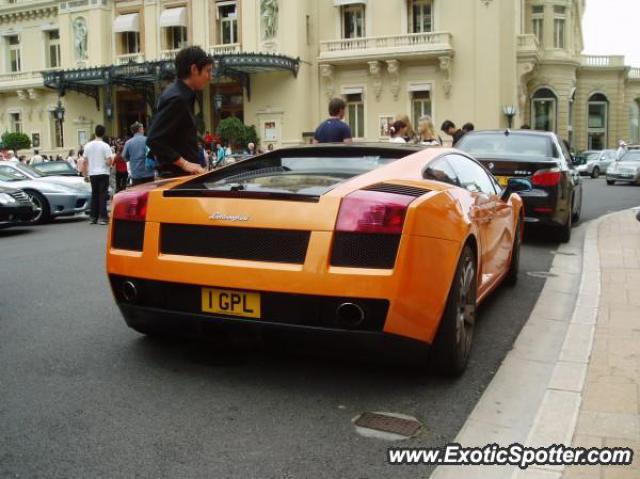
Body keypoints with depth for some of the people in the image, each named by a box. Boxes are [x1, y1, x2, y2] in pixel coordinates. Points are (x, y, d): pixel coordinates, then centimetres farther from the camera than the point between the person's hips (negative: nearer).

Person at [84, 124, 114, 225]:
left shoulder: (88, 145, 5)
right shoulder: (105, 146, -9)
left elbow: (85, 161, 9)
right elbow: (109, 162, -16)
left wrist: (87, 174, 17)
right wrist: (111, 160, 6)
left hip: (92, 174, 5)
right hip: (103, 173, -4)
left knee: (94, 195, 13)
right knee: (102, 195, -3)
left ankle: (93, 217, 14)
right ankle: (102, 217, -6)